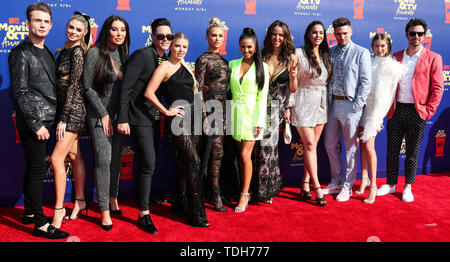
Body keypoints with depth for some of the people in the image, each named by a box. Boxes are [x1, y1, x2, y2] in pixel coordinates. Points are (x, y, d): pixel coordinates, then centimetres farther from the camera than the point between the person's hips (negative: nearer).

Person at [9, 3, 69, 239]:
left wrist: (52, 120, 13)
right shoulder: (21, 53, -9)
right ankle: (40, 224, 2)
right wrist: (36, 124, -16)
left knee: (35, 168, 15)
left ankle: (29, 213, 27)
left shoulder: (46, 53, 16)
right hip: (33, 122, -8)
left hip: (46, 120, 8)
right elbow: (19, 92, -14)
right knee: (37, 169, -5)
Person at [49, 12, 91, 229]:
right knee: (75, 156, 14)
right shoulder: (64, 50, 15)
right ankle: (80, 201, 25)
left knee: (57, 159, -10)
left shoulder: (77, 52, -12)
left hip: (73, 109, -9)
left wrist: (63, 119, -17)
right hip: (65, 108, 9)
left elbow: (73, 86, -16)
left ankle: (59, 210, -1)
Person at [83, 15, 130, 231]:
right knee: (104, 160, -7)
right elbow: (88, 87, -9)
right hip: (100, 115, -5)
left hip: (120, 115, 5)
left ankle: (113, 198, 25)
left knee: (116, 159, 11)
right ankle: (104, 210, 2)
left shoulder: (123, 54, 10)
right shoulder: (95, 53, -7)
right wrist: (104, 114, -10)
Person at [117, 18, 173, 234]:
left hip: (155, 119, 7)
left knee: (148, 164, 14)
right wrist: (122, 119, -19)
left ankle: (143, 199, 31)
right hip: (140, 118, -7)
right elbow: (125, 88, -15)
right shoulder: (141, 55, -12)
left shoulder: (166, 60, 10)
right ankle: (144, 215, -1)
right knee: (148, 164, -10)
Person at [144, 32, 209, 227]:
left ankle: (180, 206, 24)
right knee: (193, 162, -12)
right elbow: (149, 93, -12)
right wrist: (166, 111, -10)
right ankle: (197, 214, -7)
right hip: (178, 117, -7)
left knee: (185, 163, 12)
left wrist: (200, 112, 16)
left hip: (193, 116, 7)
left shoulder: (186, 67, 18)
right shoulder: (165, 67, -3)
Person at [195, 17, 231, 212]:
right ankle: (216, 197, 1)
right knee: (216, 151, -7)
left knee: (218, 151, 8)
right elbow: (198, 89, -8)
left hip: (224, 108, 7)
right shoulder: (203, 60, -4)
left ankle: (212, 193, 17)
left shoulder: (223, 60, 17)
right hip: (211, 107, -7)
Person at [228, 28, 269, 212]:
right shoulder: (232, 64, 9)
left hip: (252, 114, -3)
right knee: (241, 155, 7)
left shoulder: (262, 67, 0)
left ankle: (244, 195, 4)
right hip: (235, 112, 3)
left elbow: (262, 96, -4)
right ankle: (245, 190, 20)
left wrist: (260, 121, -9)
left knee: (245, 155, -8)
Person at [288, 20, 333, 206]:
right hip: (304, 102, -5)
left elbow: (327, 81, 16)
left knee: (313, 145, 7)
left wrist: (326, 105, 12)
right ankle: (317, 187, -1)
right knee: (310, 145, -5)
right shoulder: (299, 54, -5)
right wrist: (289, 106, -9)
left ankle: (305, 185, 16)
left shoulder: (325, 55, 11)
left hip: (321, 104, 6)